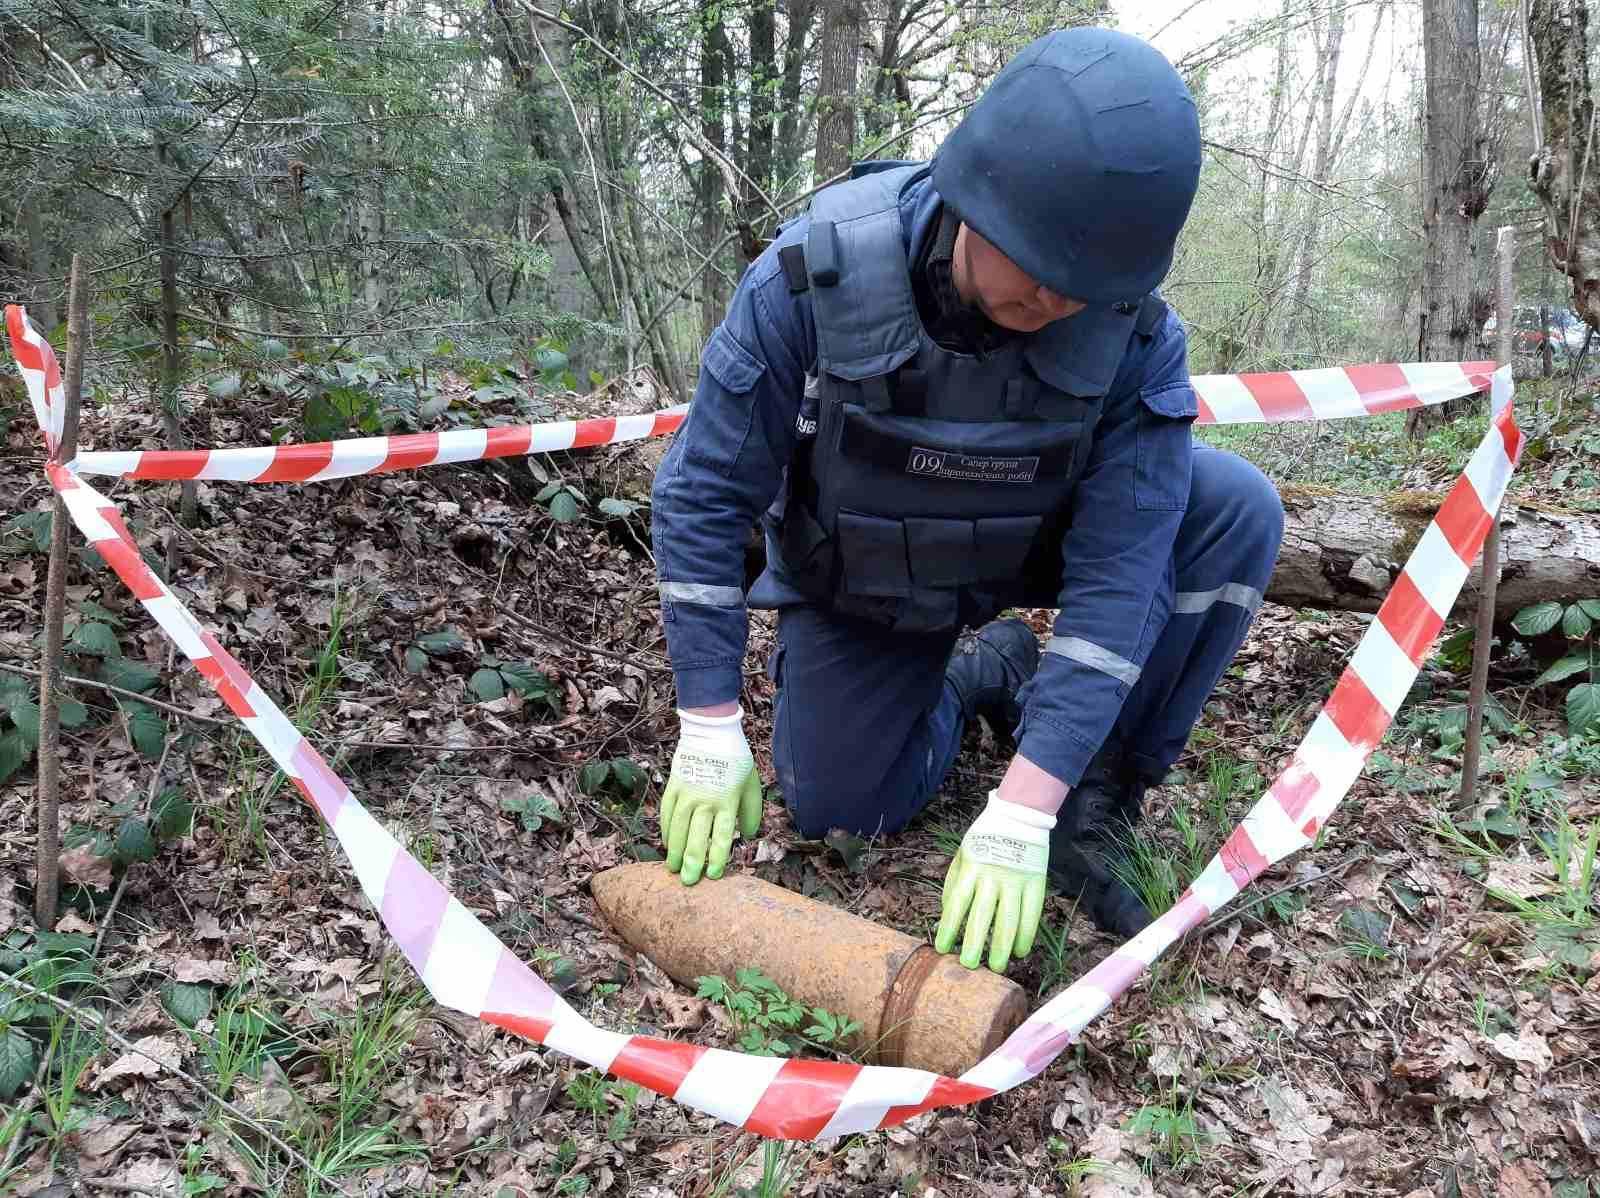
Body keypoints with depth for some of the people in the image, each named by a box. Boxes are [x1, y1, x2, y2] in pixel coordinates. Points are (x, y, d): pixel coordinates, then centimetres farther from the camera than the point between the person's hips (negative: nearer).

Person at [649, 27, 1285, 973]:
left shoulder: (1135, 335, -30)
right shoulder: (814, 277, -33)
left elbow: (1117, 574, -30)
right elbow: (704, 495, -24)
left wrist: (1018, 814, -37)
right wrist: (711, 733, -24)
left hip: (1033, 549, 1)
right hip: (863, 583, 0)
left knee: (1239, 512, -23)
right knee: (833, 810, -3)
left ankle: (1098, 798, -9)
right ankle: (982, 672, 24)